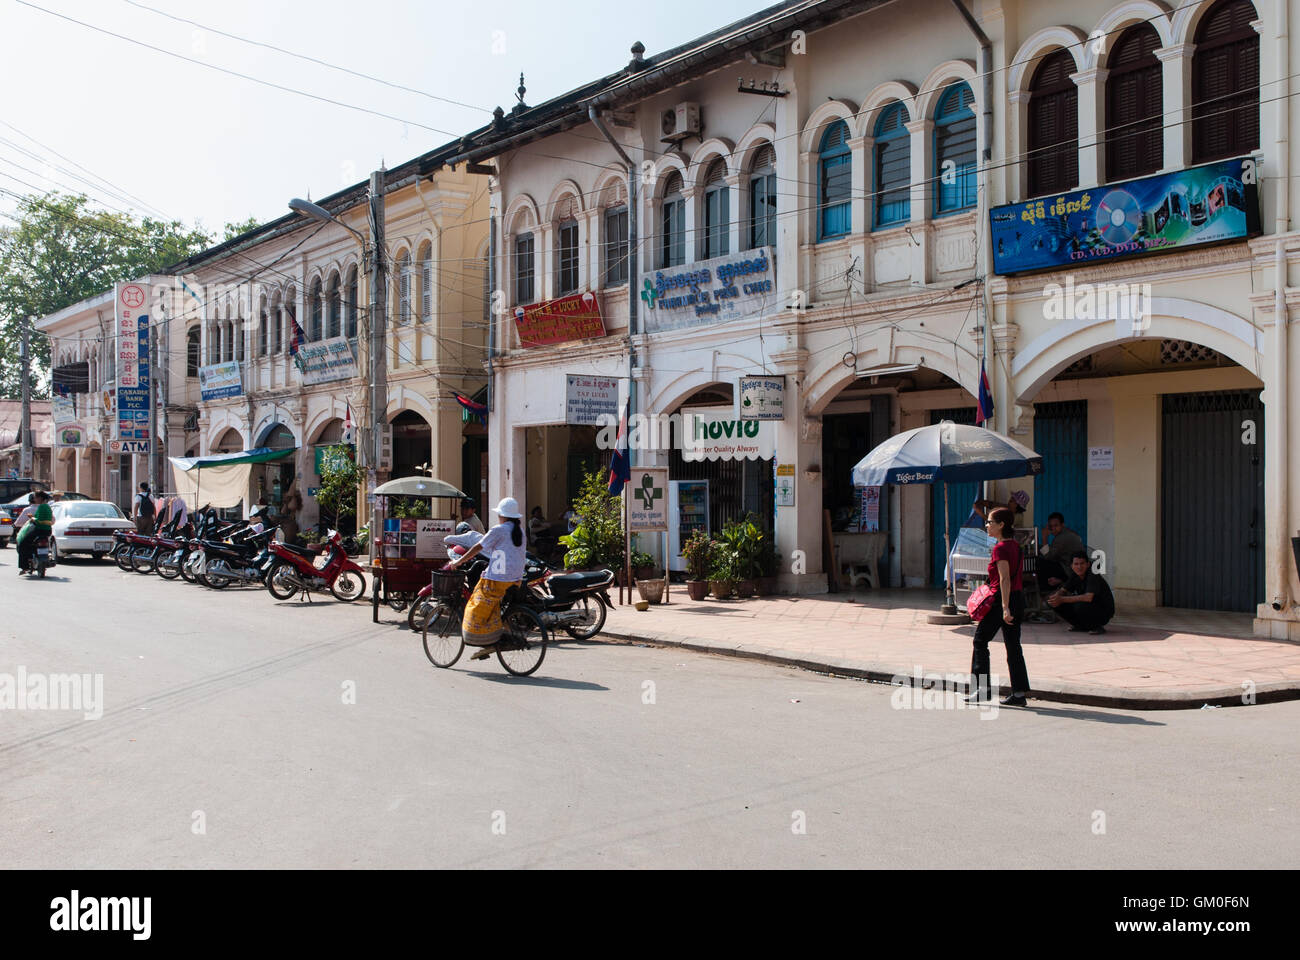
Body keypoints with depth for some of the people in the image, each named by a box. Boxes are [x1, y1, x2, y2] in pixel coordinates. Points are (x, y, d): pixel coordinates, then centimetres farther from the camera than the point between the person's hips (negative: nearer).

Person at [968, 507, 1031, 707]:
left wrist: (1005, 607, -24)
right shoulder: (1015, 546, 11)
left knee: (980, 641, 4)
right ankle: (1020, 692, 9)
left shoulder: (1000, 548, -16)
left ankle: (983, 689, 6)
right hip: (1018, 597, 9)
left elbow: (1005, 579, -22)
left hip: (1001, 599, -9)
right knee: (1013, 645, 10)